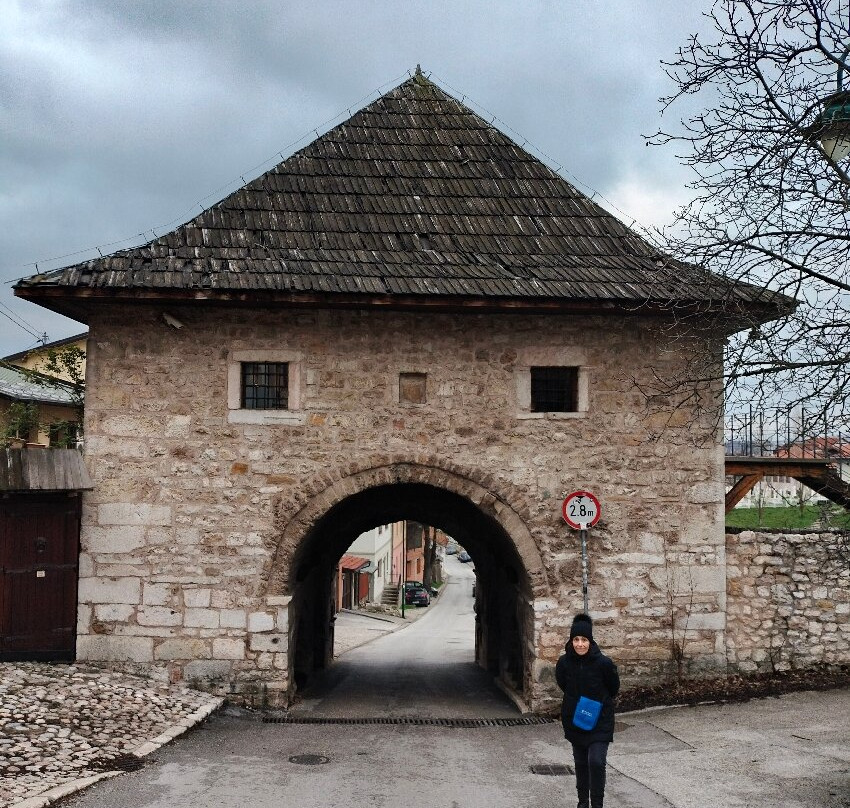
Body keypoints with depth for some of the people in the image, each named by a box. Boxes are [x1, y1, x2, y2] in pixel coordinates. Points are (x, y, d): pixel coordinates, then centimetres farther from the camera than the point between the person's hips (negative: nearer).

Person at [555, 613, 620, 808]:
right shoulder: (564, 663, -12)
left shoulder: (603, 663, -20)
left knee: (596, 762, -15)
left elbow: (613, 689, -2)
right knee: (581, 763, 15)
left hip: (600, 721, -3)